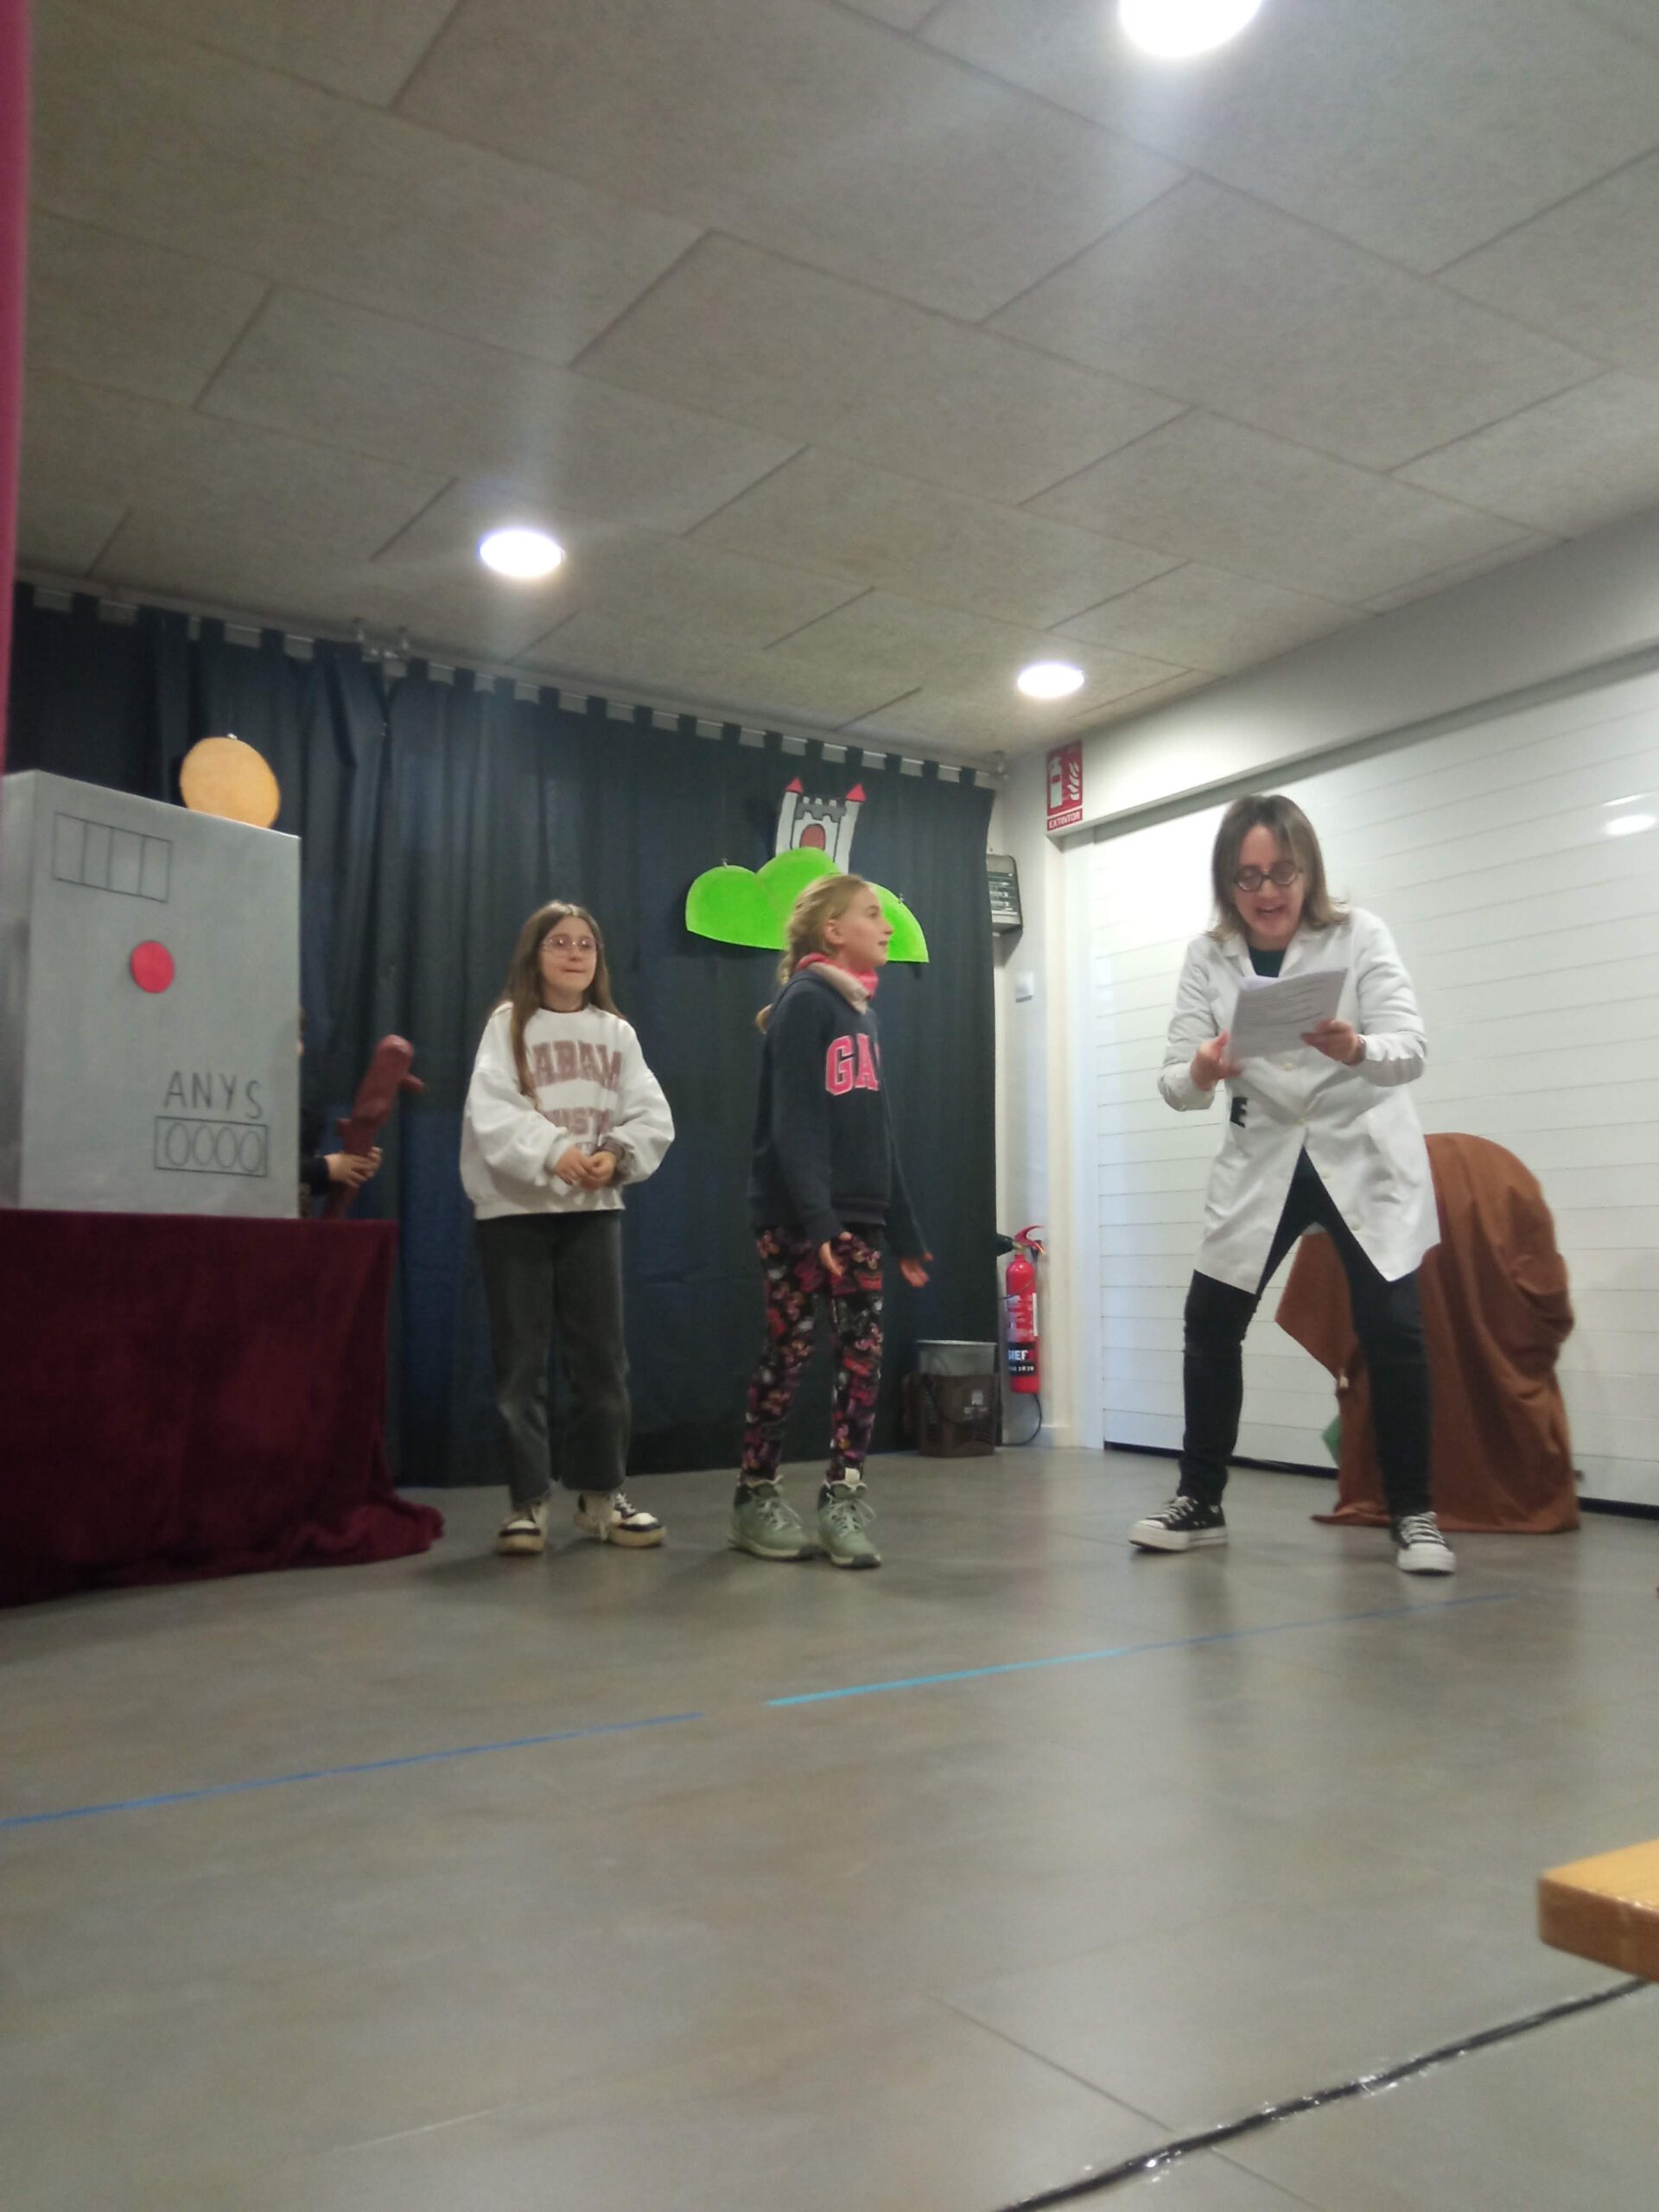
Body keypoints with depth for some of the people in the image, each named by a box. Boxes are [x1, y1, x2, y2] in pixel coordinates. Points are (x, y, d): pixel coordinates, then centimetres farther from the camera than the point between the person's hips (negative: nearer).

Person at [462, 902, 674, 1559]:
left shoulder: (616, 1033, 12)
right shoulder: (508, 1024, 3)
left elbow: (652, 1115, 3)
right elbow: (491, 1113, -12)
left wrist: (616, 1155, -16)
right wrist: (554, 1153, -27)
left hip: (595, 1209, 3)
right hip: (515, 1209, -3)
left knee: (601, 1355, 4)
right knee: (521, 1360, 0)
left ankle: (602, 1494, 15)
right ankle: (528, 1501, 7)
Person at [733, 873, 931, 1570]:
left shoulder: (861, 1013, 16)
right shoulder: (804, 1002, -8)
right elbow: (792, 1122, -18)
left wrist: (905, 1230, 17)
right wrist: (816, 1219, -27)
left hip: (860, 1215, 7)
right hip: (796, 1217, -7)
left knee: (864, 1354, 1)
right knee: (788, 1354, -1)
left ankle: (844, 1498, 8)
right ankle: (756, 1497, 12)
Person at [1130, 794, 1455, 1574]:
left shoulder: (1357, 935, -13)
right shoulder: (1207, 957, -7)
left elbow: (1411, 1050, -23)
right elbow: (1175, 1083, -12)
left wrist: (1357, 1049, -46)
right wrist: (1201, 1073, -37)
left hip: (1363, 1158, -2)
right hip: (1260, 1164, 3)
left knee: (1393, 1330, -11)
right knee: (1210, 1325, 0)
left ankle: (1412, 1513, 6)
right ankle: (1200, 1502, 16)